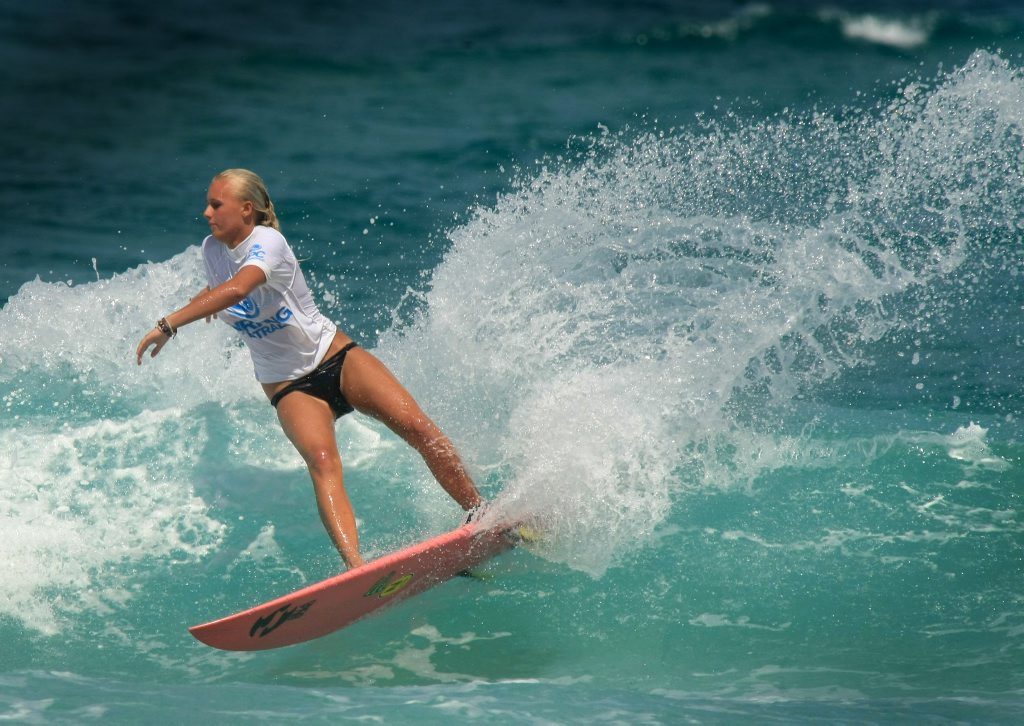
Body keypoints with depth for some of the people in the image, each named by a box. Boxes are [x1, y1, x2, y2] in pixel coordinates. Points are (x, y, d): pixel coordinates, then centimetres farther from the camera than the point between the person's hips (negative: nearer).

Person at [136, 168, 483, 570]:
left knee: (417, 426, -19)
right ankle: (356, 566, -46)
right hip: (291, 388, 3)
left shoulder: (267, 242, -19)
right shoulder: (212, 250, 1)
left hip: (337, 358, -2)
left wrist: (169, 324, -42)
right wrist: (205, 300, 18)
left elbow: (236, 290, -41)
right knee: (322, 461, -27)